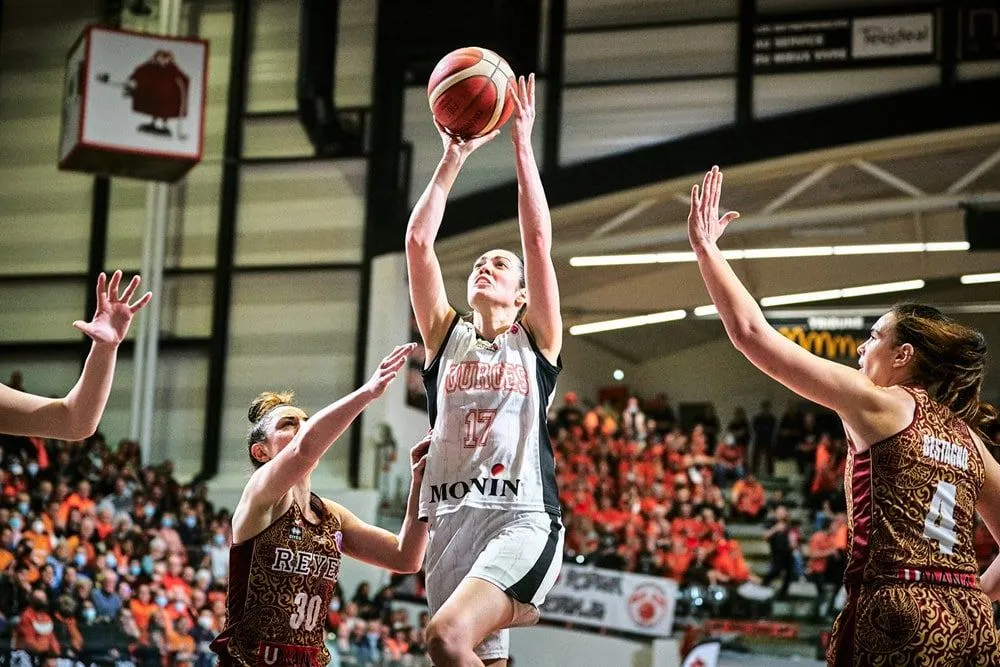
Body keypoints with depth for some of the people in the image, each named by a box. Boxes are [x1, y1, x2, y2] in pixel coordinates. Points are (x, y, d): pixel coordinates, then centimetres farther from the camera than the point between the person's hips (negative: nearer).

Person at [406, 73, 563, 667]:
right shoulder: (446, 336, 17)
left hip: (522, 519, -5)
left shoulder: (536, 339, 9)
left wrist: (522, 144, -1)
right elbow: (419, 243, 7)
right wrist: (453, 158, 4)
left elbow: (539, 240, -1)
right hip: (452, 521, 5)